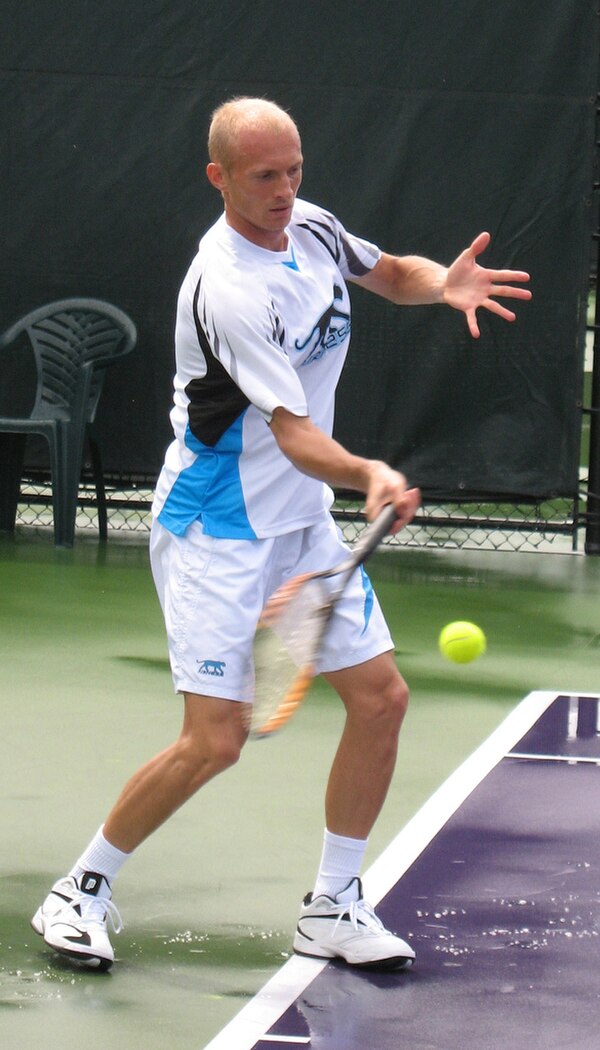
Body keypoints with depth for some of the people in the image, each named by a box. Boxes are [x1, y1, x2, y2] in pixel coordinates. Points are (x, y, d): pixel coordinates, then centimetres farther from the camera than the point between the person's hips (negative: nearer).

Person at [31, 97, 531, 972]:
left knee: (381, 698, 3)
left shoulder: (312, 229, 0)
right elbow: (293, 434, -28)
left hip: (301, 522, 8)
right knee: (217, 738, -14)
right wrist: (369, 476, -46)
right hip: (217, 531, -8)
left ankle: (333, 907, 16)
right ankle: (83, 891, 6)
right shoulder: (228, 291, -25)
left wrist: (445, 282, -4)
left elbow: (393, 273, 20)